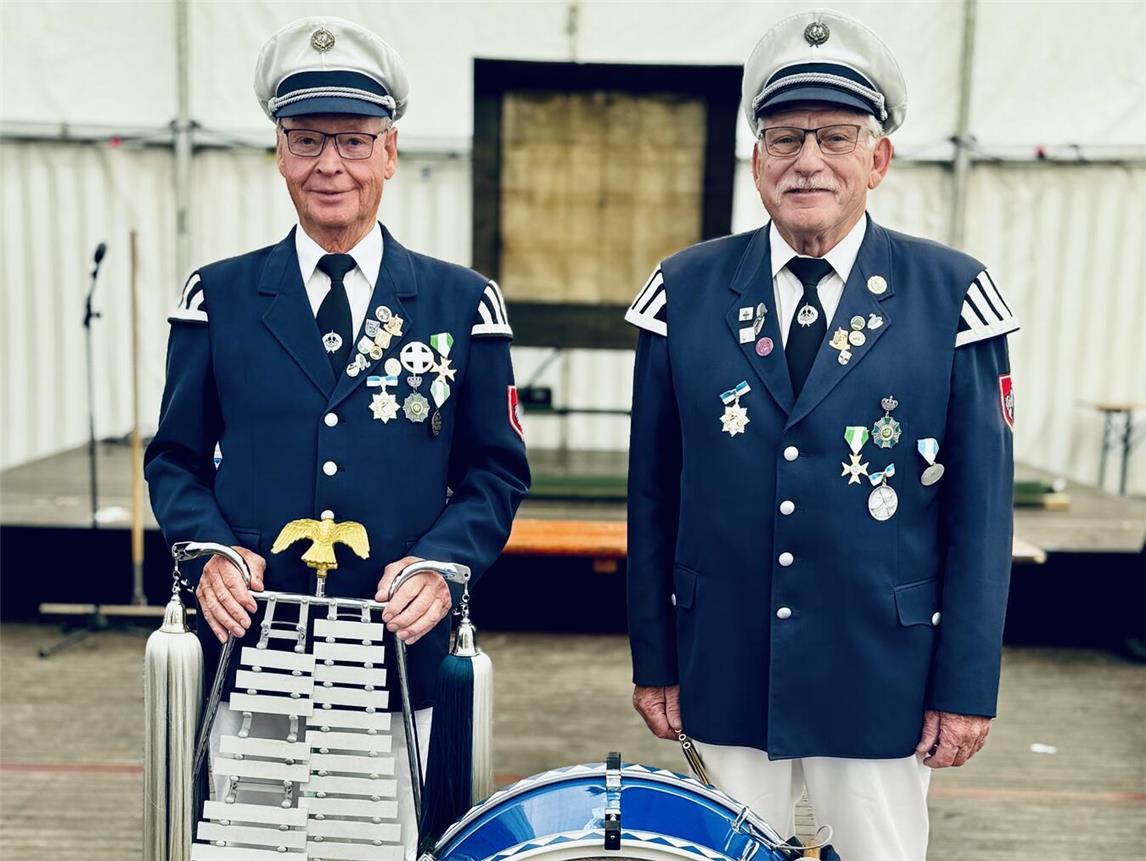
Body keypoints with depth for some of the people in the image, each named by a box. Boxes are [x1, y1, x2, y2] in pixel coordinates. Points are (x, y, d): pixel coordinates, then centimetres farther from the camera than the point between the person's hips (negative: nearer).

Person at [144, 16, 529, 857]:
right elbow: (176, 459, 10)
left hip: (397, 658, 0)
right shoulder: (217, 297, 5)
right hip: (248, 659, 1)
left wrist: (439, 563, -13)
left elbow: (498, 473, 4)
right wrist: (210, 550, -9)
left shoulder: (463, 304, 2)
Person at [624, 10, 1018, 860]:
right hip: (724, 674, 1)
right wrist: (654, 661, 3)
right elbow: (654, 492, 1)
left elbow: (982, 504, -4)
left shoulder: (950, 295, -5)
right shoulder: (687, 290, -1)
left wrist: (969, 686, -4)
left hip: (881, 680, -1)